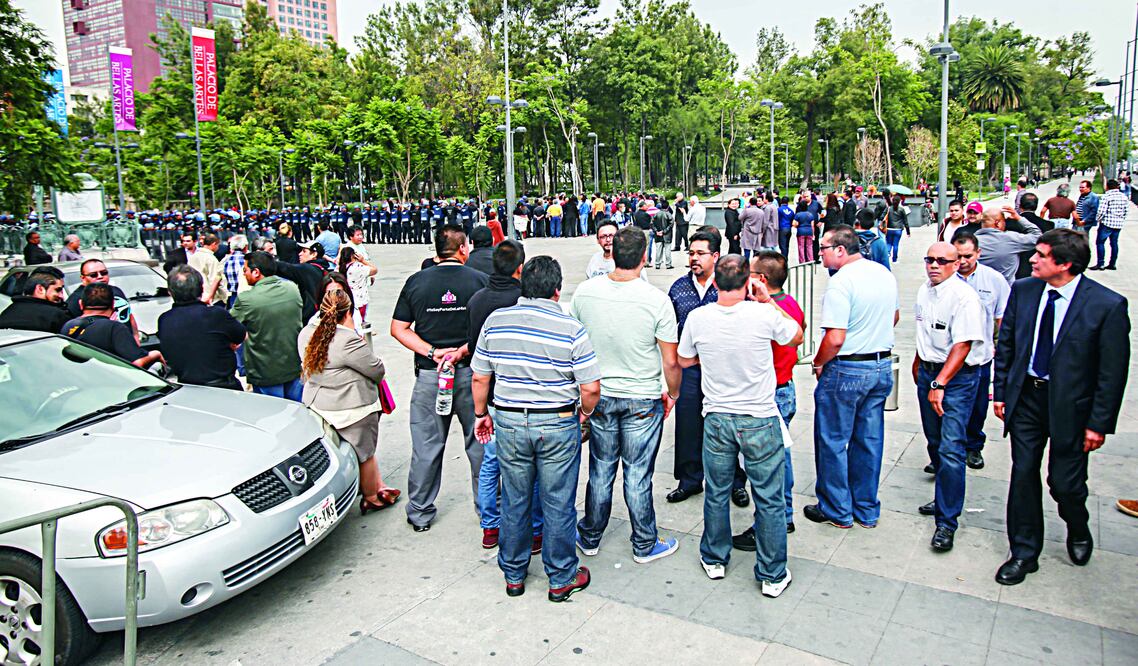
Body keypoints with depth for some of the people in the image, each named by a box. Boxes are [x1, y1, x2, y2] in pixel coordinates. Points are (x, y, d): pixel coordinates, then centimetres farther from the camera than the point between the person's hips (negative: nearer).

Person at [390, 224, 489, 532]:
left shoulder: (416, 282, 1)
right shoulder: (481, 281, -5)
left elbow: (398, 329, 0)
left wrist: (433, 352, -7)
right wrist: (463, 351, -10)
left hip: (429, 376, 1)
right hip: (472, 372, -1)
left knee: (426, 447, 11)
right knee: (480, 444, 12)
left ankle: (419, 513, 24)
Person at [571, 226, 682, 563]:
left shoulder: (584, 291, -8)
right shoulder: (657, 300, -17)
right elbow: (671, 361, -12)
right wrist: (672, 394, 7)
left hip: (599, 396, 3)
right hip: (643, 401, -3)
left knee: (600, 469, 17)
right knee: (638, 475, 9)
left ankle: (590, 537, 33)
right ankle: (645, 545, 26)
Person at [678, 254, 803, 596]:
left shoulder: (697, 318, -9)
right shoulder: (764, 314, -16)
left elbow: (684, 360, 9)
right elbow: (797, 337, 5)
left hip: (717, 418, 2)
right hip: (760, 420, -2)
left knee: (716, 493, 18)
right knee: (769, 500, 11)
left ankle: (714, 559, 35)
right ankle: (773, 575, 22)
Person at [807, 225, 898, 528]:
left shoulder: (840, 282, -20)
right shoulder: (884, 273, 6)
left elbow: (835, 339, -24)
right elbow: (894, 317, 21)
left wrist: (818, 363, -8)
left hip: (847, 370, -8)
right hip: (882, 367, 8)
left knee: (832, 441, 7)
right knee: (869, 440, 15)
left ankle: (837, 511, 18)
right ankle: (866, 511, 26)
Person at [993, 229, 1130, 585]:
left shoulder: (1108, 305, -14)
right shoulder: (1022, 291, -2)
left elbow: (1113, 371, -10)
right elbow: (1005, 345, 8)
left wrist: (1099, 423, -9)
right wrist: (1000, 392, 6)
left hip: (1070, 405, -3)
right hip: (1025, 396, 3)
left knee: (1065, 483, 5)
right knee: (1023, 475, 8)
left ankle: (1078, 532, 40)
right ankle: (1024, 553, 24)